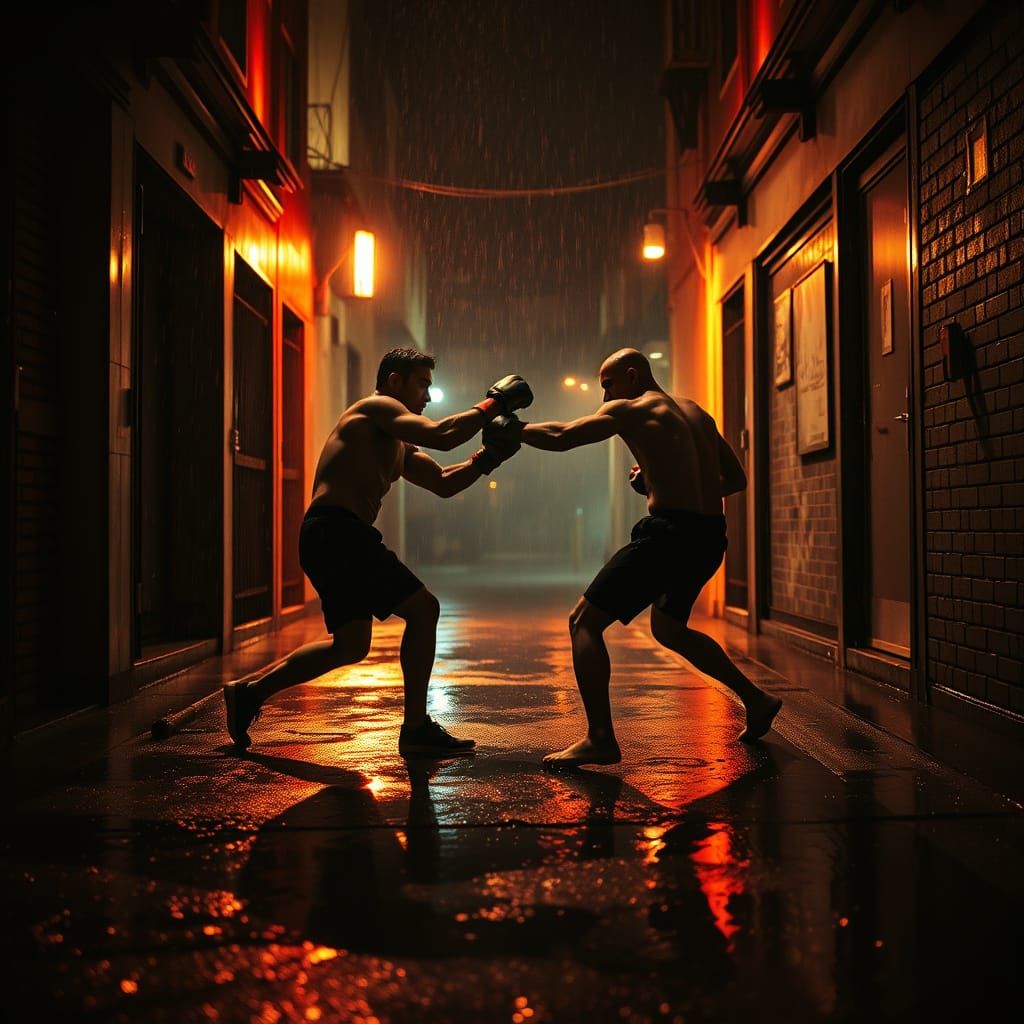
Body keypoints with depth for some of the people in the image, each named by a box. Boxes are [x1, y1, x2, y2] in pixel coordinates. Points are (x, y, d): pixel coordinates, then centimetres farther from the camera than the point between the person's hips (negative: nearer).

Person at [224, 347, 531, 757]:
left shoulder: (398, 445, 26)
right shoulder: (377, 407, -4)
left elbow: (444, 483, 24)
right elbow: (441, 436, -18)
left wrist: (487, 457, 11)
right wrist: (492, 404, -7)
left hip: (329, 538, 11)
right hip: (336, 532, -11)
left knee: (350, 646, 16)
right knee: (422, 609, -7)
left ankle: (249, 691, 22)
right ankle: (415, 729, -1)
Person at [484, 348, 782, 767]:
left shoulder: (630, 409, 0)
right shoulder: (696, 413, 21)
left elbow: (561, 437, -10)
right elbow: (736, 479, 21)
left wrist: (512, 429, 6)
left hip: (670, 533, -8)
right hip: (709, 537, 8)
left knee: (584, 621, -3)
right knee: (668, 628, 30)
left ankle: (600, 740, -12)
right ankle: (756, 701, 35)